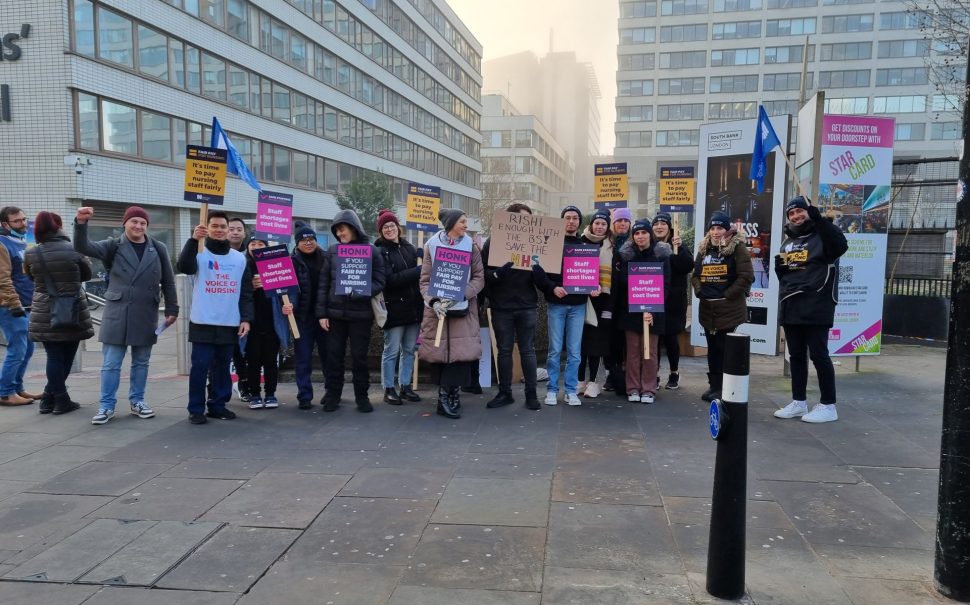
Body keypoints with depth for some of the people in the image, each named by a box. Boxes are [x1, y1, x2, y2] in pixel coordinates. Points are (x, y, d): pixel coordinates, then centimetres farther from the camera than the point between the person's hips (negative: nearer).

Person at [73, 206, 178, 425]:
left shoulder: (158, 249, 4)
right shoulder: (113, 246, 2)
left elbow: (168, 282, 7)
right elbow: (83, 247, -13)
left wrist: (171, 309, 4)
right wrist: (81, 223, -30)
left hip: (145, 315, 1)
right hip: (116, 313, -1)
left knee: (141, 362, 11)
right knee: (110, 364, 2)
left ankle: (137, 401, 23)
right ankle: (107, 406, 10)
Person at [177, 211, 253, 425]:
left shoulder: (240, 258, 10)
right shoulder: (199, 254, -1)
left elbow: (246, 292, 10)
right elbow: (184, 267, -25)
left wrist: (246, 318, 1)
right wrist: (193, 239, -37)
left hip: (230, 323, 4)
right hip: (203, 322, -4)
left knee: (223, 366, 11)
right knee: (200, 366, -2)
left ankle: (218, 405, 21)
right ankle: (196, 409, 7)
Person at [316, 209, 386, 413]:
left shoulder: (371, 251, -2)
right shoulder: (332, 251, 5)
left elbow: (379, 282, -3)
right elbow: (323, 283, 5)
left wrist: (360, 292, -21)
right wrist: (322, 313, -1)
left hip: (361, 313, -2)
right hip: (335, 313, 2)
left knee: (359, 356, 6)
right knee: (334, 356, 7)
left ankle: (361, 396, 19)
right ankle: (332, 395, 20)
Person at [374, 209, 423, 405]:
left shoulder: (409, 248, 12)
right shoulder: (379, 252, -6)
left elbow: (420, 269, 22)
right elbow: (389, 280, -16)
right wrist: (417, 271, -17)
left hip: (414, 306, 6)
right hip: (394, 307, -6)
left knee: (409, 350, 11)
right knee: (392, 351, 1)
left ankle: (405, 387, 22)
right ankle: (389, 390, 11)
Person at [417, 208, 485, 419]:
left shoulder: (470, 245, 5)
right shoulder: (432, 245, 3)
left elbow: (479, 277, 1)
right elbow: (425, 279, 2)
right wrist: (433, 301, -15)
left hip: (463, 308, 0)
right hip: (437, 308, 0)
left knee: (460, 352, -6)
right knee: (439, 353, 0)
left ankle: (449, 399, 6)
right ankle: (447, 399, 11)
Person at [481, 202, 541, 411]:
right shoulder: (493, 242, -1)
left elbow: (539, 277, 8)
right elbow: (483, 272, -7)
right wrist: (497, 273, -27)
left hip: (526, 306, 1)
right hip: (501, 307, -1)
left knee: (528, 350, 5)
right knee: (504, 350, 8)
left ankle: (531, 393, 13)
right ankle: (505, 392, 18)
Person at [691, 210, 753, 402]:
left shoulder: (737, 248, -7)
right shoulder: (704, 249, 13)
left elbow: (746, 276, -14)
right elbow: (695, 274, 18)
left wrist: (728, 294, -13)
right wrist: (698, 290, 1)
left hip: (729, 308, -6)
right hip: (707, 308, 7)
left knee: (724, 348, -4)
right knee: (712, 348, 13)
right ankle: (714, 385, 22)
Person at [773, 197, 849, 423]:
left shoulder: (822, 235, -3)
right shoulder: (788, 241, 19)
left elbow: (841, 246, -26)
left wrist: (818, 218, -33)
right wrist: (780, 266, 4)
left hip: (816, 306, -7)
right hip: (790, 306, 7)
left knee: (818, 354, -5)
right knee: (796, 355, 11)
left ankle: (828, 405, 4)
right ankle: (799, 402, 20)